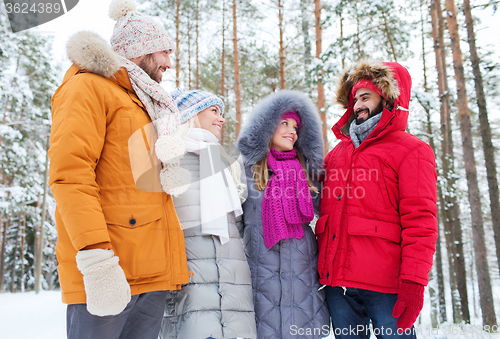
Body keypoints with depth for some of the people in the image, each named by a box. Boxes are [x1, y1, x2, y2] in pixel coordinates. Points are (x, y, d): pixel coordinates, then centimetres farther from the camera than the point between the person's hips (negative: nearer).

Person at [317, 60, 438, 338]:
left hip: (383, 284, -5)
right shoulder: (337, 153, 20)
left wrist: (414, 281, -16)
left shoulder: (411, 150, 3)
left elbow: (420, 221, -7)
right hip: (336, 282, 5)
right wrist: (322, 268, 12)